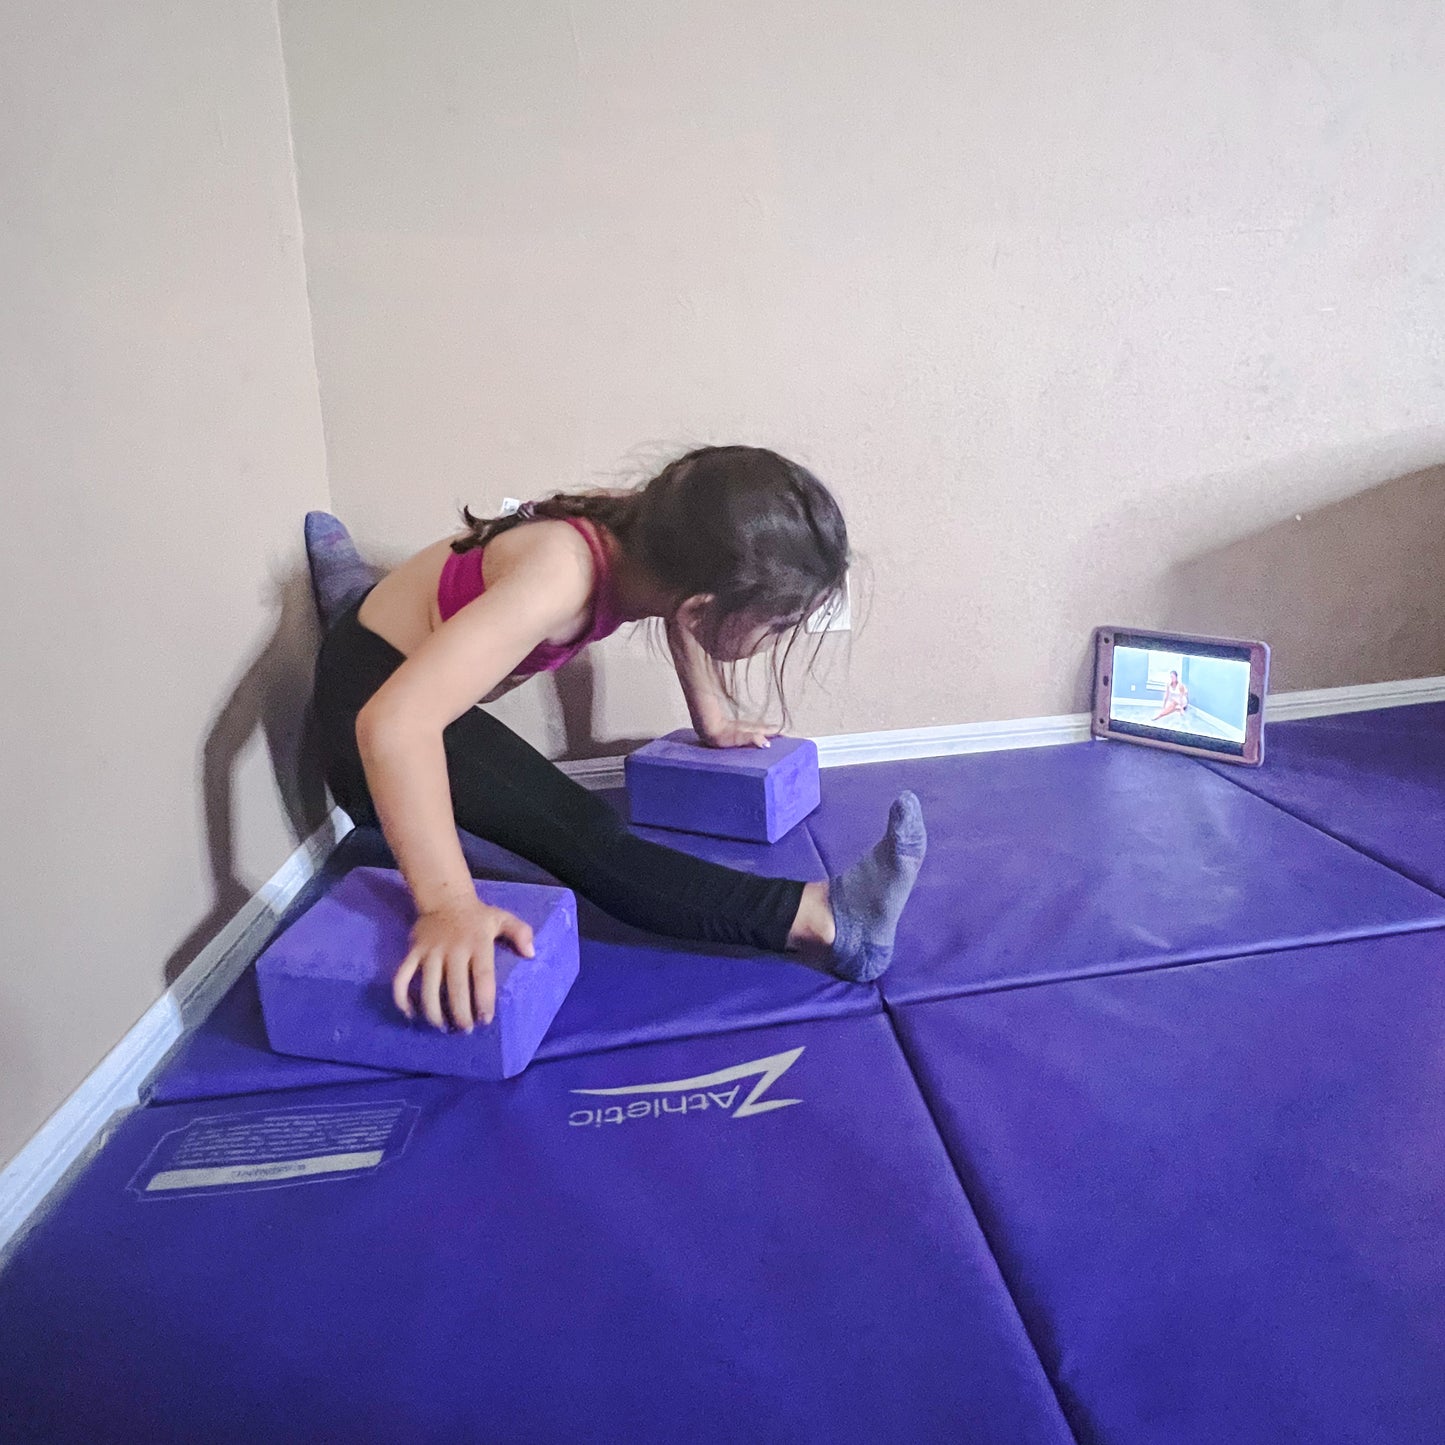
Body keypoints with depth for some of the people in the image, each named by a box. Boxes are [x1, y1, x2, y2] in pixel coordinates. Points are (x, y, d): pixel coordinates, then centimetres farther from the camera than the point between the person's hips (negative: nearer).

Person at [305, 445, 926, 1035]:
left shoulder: (660, 532, -19)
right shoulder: (560, 578, -40)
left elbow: (683, 620, 5)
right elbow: (395, 723, -47)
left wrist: (713, 722, 10)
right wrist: (449, 906, -48)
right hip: (371, 690, -7)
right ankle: (821, 917, -24)